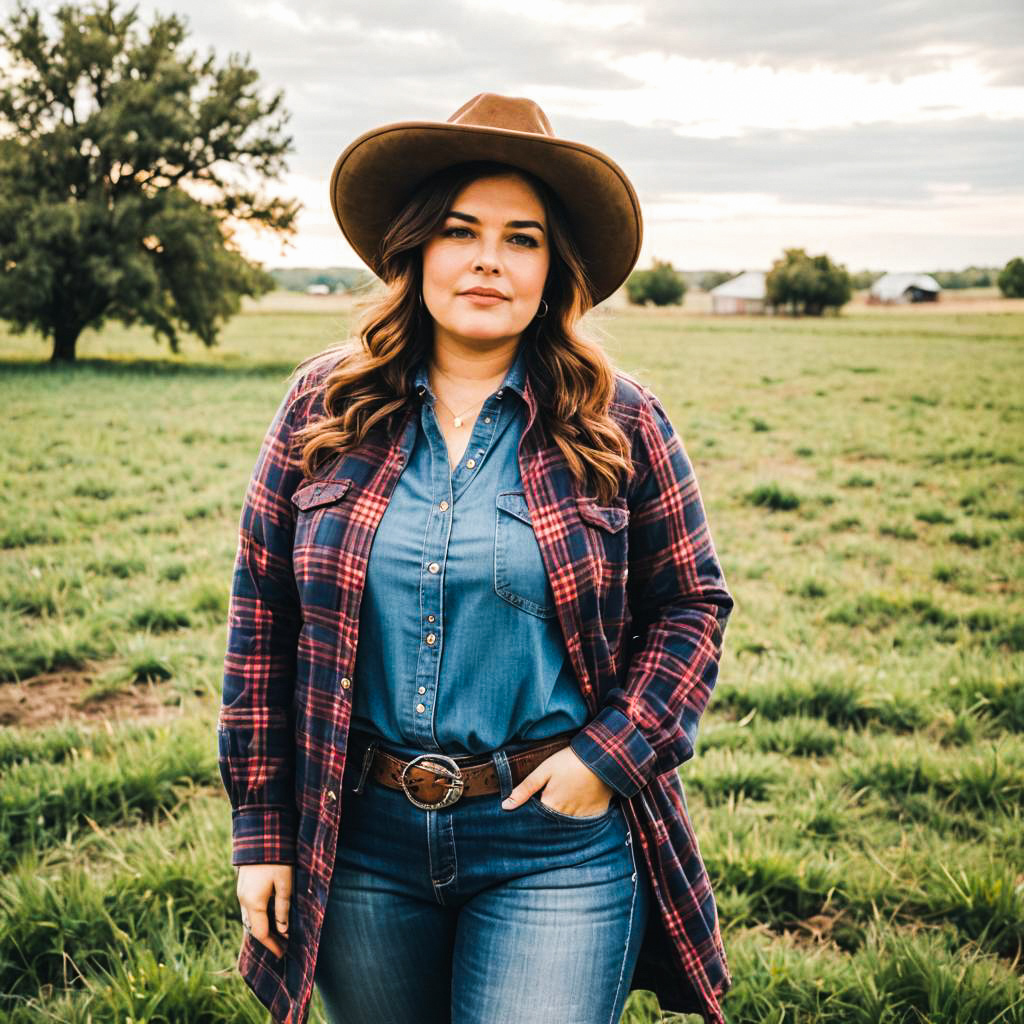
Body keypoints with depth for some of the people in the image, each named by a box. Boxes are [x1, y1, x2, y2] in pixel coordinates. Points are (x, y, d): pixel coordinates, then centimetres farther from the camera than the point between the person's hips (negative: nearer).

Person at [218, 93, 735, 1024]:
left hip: (558, 847, -2)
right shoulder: (324, 409, -1)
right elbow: (263, 616, 2)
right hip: (361, 837, 2)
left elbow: (691, 604, 3)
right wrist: (261, 830, 2)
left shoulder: (619, 422, -3)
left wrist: (612, 754, -10)